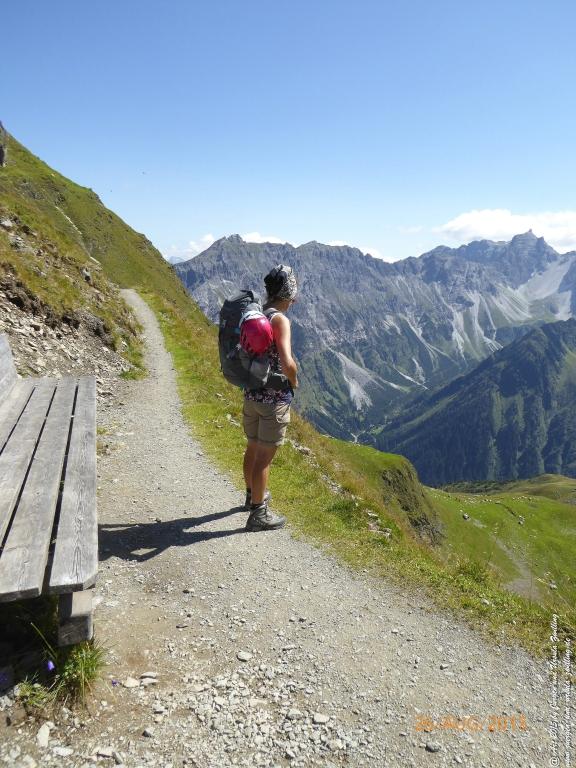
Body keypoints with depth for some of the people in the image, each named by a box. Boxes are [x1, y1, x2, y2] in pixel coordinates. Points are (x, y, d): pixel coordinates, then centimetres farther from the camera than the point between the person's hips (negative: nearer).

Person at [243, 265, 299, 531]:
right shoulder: (280, 320, -19)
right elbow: (287, 363, -30)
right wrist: (294, 381, -10)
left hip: (251, 394, 8)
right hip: (274, 398, -7)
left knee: (253, 447, 23)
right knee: (264, 456, 3)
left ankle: (253, 494, 44)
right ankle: (258, 514, 15)